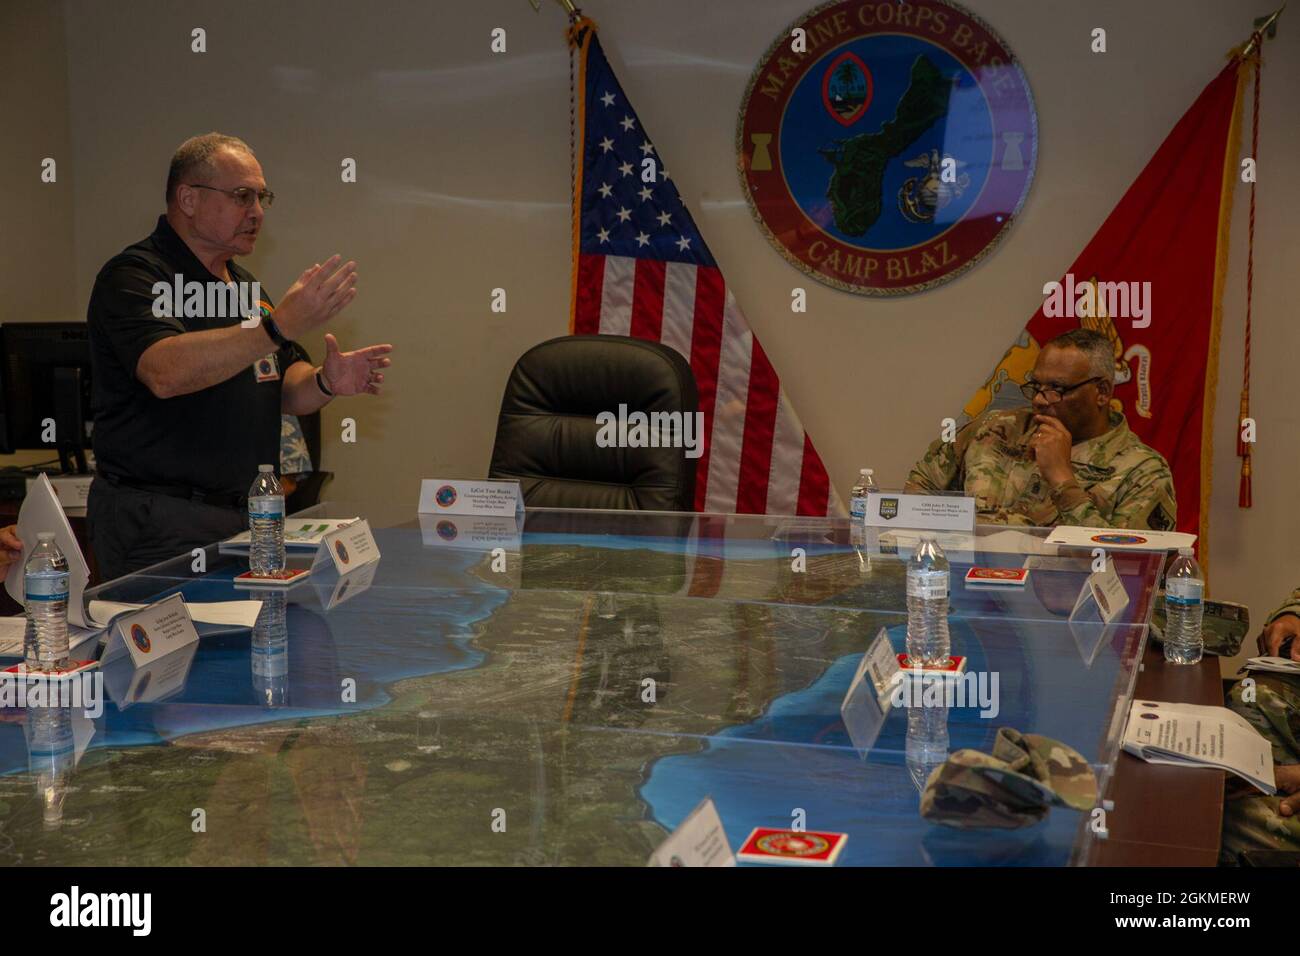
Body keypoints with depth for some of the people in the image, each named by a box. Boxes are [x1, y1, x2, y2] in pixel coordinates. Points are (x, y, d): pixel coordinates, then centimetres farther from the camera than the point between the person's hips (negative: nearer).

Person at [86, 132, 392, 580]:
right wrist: (281, 324, -34)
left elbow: (284, 392, 17)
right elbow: (165, 372, -29)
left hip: (247, 517, 7)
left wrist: (326, 382, -6)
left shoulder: (244, 285, 17)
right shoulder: (133, 276, -10)